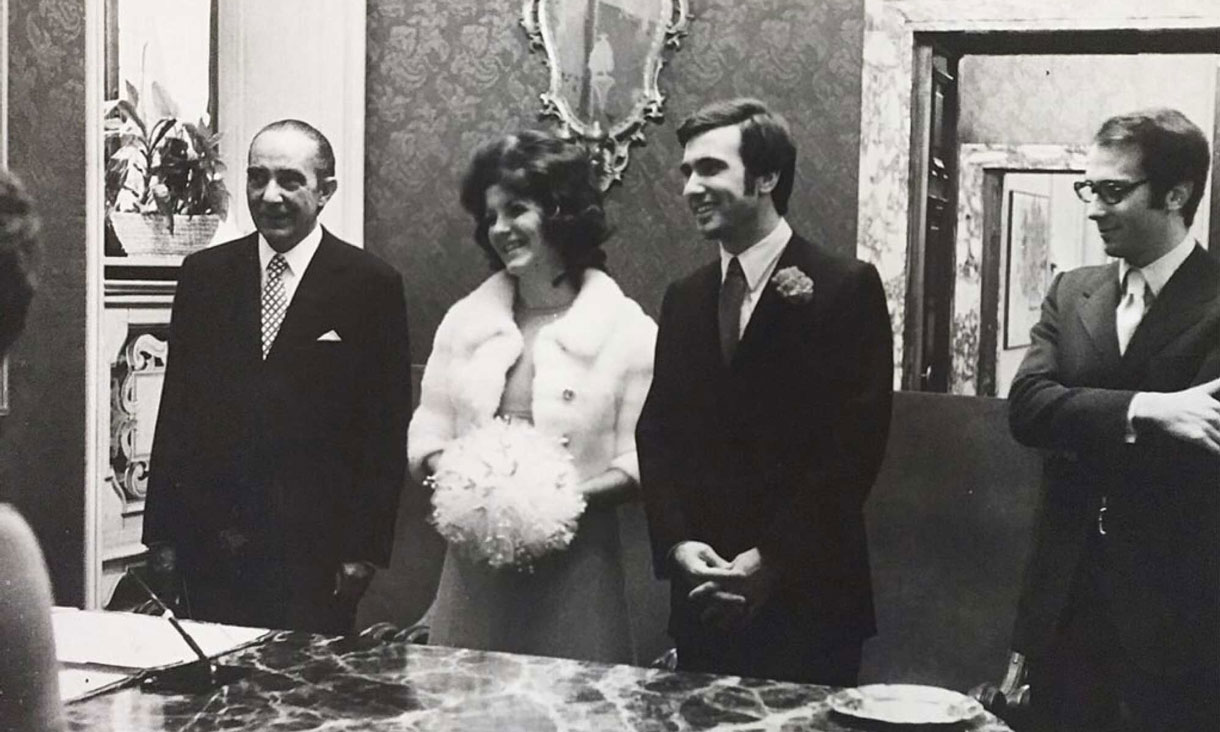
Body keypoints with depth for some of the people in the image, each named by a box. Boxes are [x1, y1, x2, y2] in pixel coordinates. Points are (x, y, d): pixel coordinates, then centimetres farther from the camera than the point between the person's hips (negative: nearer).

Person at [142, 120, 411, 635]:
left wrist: (365, 548, -6)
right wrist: (163, 530, 5)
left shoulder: (372, 287, -3)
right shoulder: (204, 274, 6)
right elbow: (177, 405, 8)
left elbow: (387, 429, -3)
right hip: (210, 547, 3)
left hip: (316, 552, -3)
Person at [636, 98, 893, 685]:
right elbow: (656, 435, 9)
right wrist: (677, 543, -7)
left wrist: (769, 560, -16)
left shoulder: (846, 289, -7)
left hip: (806, 599, -5)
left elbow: (856, 444, -12)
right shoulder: (684, 298, 11)